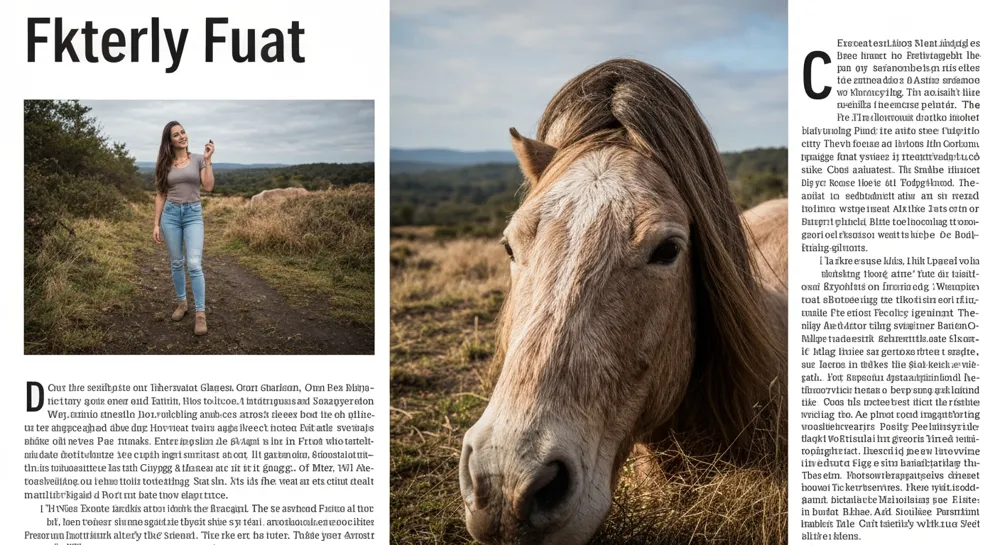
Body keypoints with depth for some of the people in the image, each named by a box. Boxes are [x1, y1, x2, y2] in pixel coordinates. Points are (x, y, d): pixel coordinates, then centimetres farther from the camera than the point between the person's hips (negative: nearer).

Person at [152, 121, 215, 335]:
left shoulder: (198, 159, 2)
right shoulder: (165, 164, 6)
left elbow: (208, 187, -9)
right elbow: (161, 195, 8)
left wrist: (208, 160, -14)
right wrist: (156, 223, 3)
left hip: (193, 214, -2)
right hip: (170, 214, 2)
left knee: (194, 264, -13)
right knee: (176, 263, 9)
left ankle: (200, 314, -12)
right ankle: (181, 302, 26)